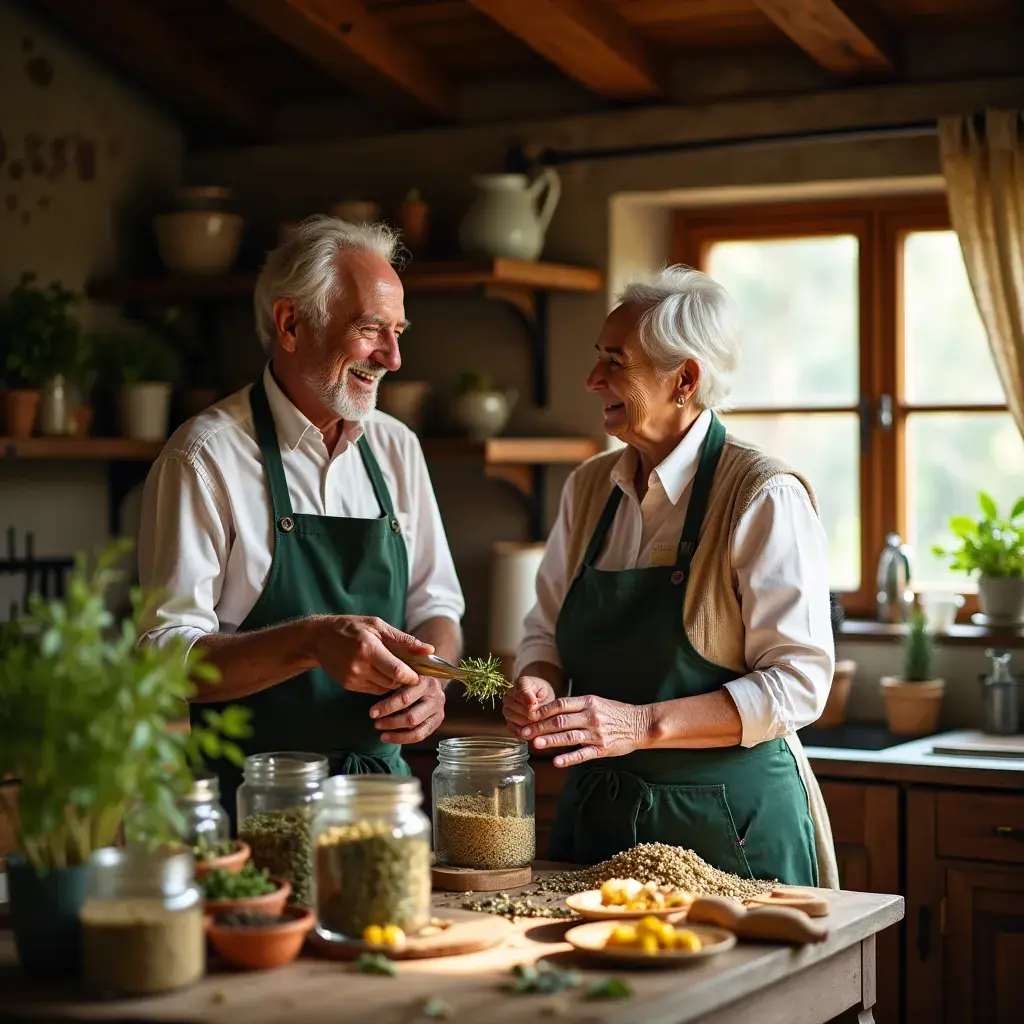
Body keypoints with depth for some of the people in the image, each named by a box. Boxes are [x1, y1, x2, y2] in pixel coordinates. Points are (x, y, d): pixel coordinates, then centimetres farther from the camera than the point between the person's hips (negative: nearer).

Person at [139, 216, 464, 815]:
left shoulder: (397, 449, 11)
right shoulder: (208, 456, -7)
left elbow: (437, 607, 16)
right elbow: (167, 656, -12)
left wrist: (429, 677, -6)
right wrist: (312, 642, -26)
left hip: (383, 782, 5)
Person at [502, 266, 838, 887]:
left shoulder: (766, 498, -13)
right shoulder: (590, 488, 7)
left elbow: (797, 682, -17)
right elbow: (547, 632, 15)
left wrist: (644, 723, -26)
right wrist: (537, 686, -9)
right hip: (595, 813, 6)